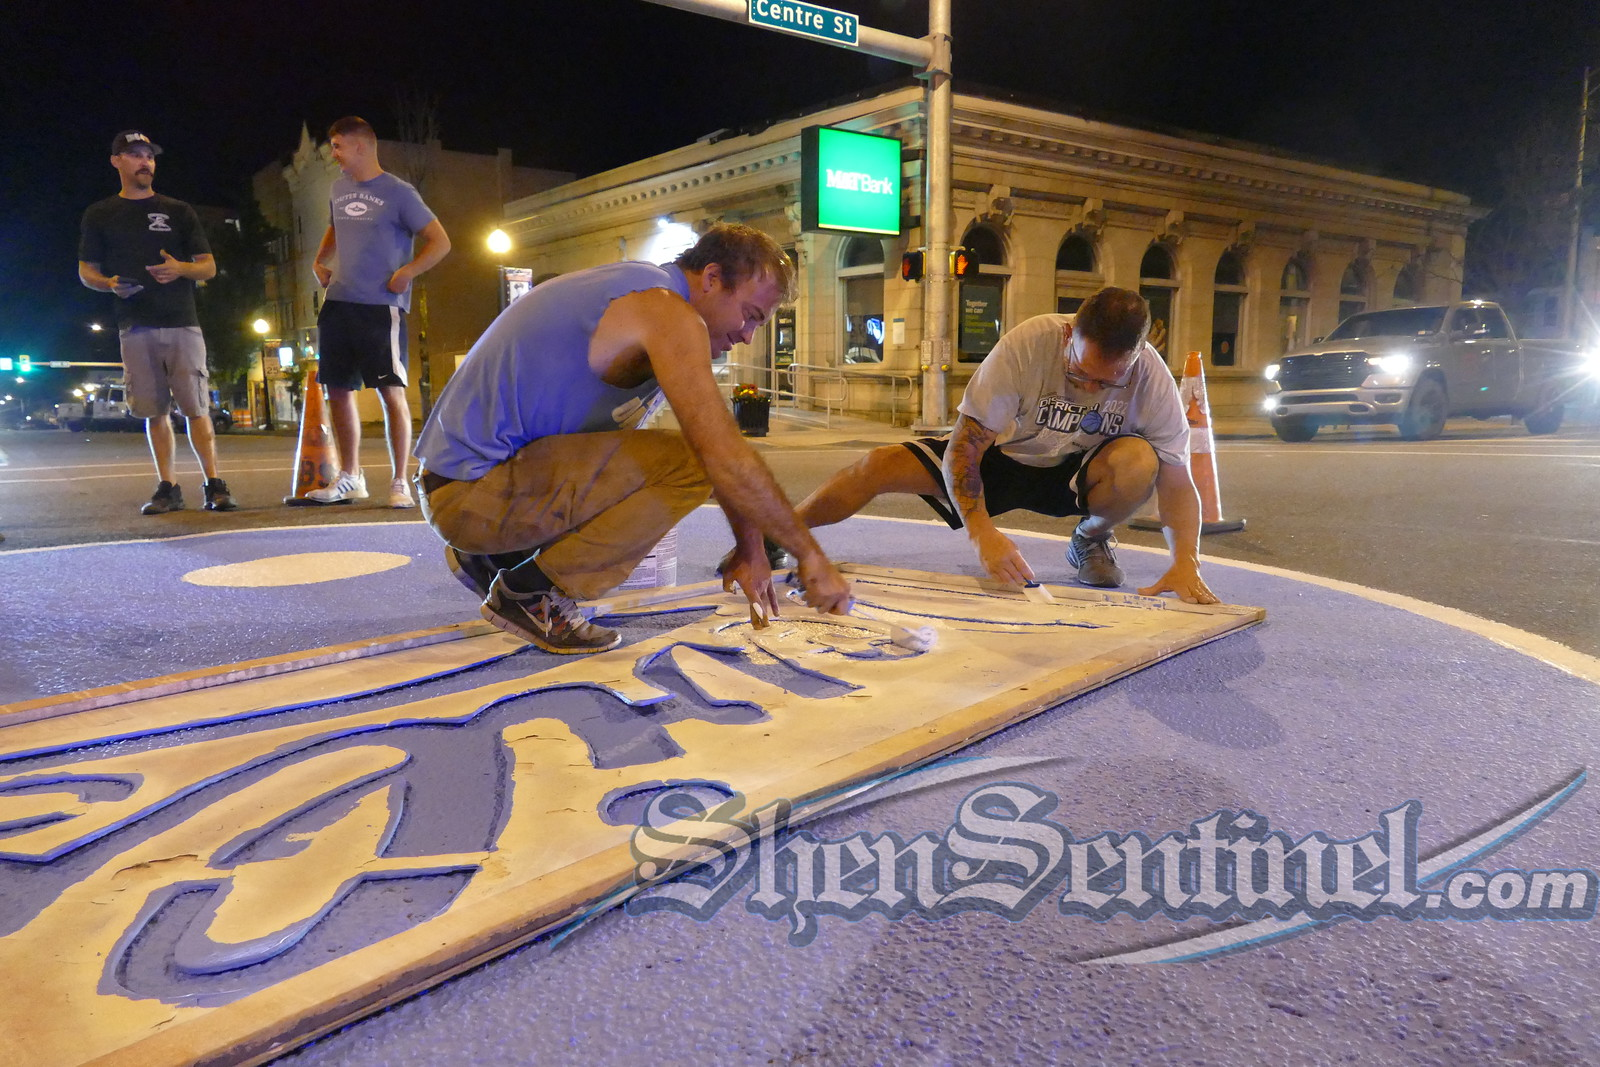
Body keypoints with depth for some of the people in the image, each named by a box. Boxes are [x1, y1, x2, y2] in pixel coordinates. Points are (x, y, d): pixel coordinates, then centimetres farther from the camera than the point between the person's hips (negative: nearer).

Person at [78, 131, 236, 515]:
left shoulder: (178, 211, 13)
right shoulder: (100, 214, 14)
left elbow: (209, 267, 10)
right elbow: (86, 270, 16)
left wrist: (179, 269, -12)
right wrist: (109, 283, -8)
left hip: (181, 324, -1)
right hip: (135, 327, 1)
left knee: (196, 408, -7)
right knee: (155, 411, 2)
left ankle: (214, 485, -4)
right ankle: (168, 487, 7)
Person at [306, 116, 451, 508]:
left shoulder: (398, 193, -4)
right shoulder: (340, 188, 16)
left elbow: (440, 242, -6)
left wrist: (407, 272, -16)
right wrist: (320, 260, 17)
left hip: (380, 307, -7)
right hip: (337, 303, 7)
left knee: (391, 391, -8)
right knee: (338, 390, 9)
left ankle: (399, 482, -3)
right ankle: (350, 477, 21)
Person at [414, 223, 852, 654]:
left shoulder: (638, 291, 15)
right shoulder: (668, 312, -15)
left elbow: (718, 436, 16)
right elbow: (726, 456, -24)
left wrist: (750, 544, 15)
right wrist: (810, 556, -16)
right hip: (473, 494, -10)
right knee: (686, 464, -20)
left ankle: (491, 554, 18)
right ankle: (529, 594, -8)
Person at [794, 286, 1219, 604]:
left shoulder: (1150, 376, -24)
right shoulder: (1027, 344, -30)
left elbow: (1176, 479, -21)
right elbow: (963, 447, -29)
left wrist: (1185, 561, -38)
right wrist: (981, 530, -41)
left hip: (1077, 474, 1)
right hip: (1005, 454, -1)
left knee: (1139, 460, -33)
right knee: (880, 465, -21)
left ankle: (1090, 540, -2)